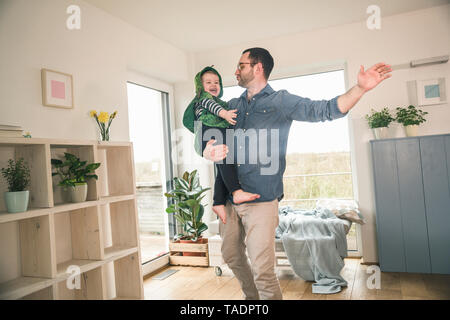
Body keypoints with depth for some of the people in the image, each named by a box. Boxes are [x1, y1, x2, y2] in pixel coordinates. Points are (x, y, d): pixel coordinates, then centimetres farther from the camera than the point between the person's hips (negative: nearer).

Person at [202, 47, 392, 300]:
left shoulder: (281, 101, 1)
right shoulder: (233, 106, 15)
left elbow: (325, 110, -6)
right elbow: (211, 138, 16)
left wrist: (360, 88, -22)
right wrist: (210, 152, -9)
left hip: (261, 201, -5)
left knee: (263, 271, -7)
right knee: (232, 257, 18)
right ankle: (252, 297, 42)